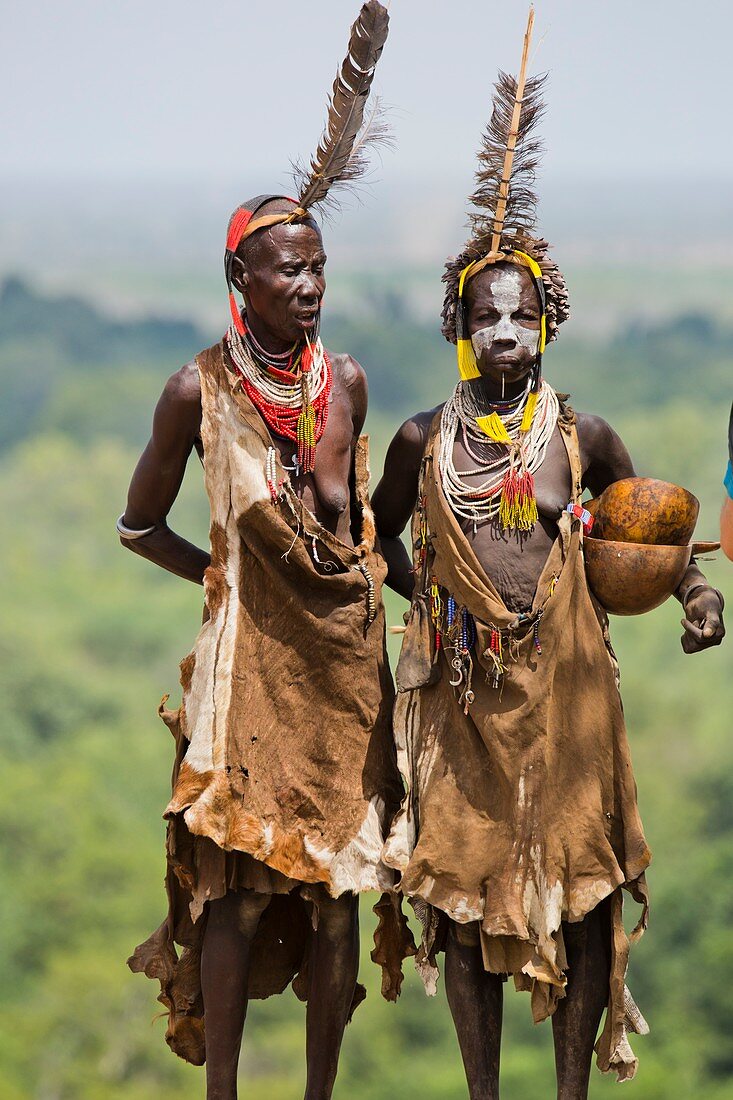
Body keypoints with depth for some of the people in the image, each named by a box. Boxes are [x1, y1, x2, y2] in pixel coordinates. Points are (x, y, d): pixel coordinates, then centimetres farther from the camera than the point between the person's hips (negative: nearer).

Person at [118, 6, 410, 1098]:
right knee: (238, 881, -5)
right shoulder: (199, 390, -6)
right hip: (252, 656, -4)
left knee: (337, 880, 7)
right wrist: (225, 575, 0)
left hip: (343, 655, 4)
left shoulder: (346, 380, 4)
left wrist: (327, 474, -1)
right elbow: (140, 523, 4)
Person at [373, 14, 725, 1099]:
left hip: (565, 693, -1)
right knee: (464, 885, 3)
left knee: (580, 886, 0)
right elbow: (379, 541, 17)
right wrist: (429, 594, 0)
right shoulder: (423, 442, 3)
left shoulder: (584, 439, 1)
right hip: (464, 694, 1)